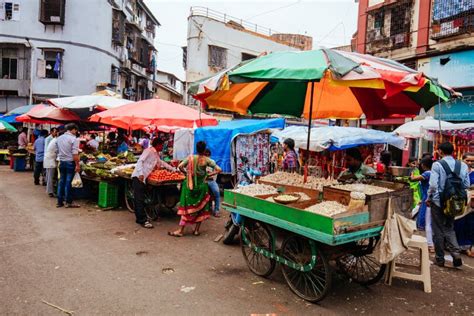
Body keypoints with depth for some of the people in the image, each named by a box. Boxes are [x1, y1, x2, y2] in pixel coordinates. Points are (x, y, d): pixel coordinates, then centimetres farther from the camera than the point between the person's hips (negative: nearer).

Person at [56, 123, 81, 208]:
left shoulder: (59, 138, 9)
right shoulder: (73, 139, -12)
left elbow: (57, 151, 16)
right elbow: (75, 154, -17)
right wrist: (77, 165, -14)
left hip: (61, 162, 6)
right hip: (70, 163, -6)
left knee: (61, 181, 11)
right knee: (68, 182, -1)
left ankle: (60, 202, 16)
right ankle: (69, 202, 7)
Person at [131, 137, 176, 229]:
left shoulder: (155, 154, 18)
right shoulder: (148, 151, -8)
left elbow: (161, 163, 31)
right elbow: (140, 161, -16)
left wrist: (173, 169, 33)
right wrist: (141, 174, -26)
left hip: (143, 178, 9)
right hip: (138, 177, -9)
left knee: (140, 199, 11)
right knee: (139, 199, -7)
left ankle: (139, 219, 16)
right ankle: (143, 220, -7)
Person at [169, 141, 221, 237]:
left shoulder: (190, 157, -5)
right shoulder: (207, 160, -6)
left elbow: (180, 166, -13)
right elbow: (218, 170, -9)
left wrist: (187, 173, 2)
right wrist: (208, 175, 1)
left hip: (190, 185, 0)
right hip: (201, 186, 0)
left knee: (187, 207, 6)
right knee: (200, 208, 13)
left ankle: (181, 230, 8)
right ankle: (196, 230, 18)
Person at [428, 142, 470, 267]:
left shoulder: (437, 164, -13)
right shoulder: (463, 165, 0)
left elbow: (433, 185, -18)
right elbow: (466, 185, 3)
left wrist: (429, 198, -3)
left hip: (438, 201, -4)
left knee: (438, 230, 8)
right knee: (449, 228, 19)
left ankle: (440, 258, 17)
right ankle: (456, 253, 0)